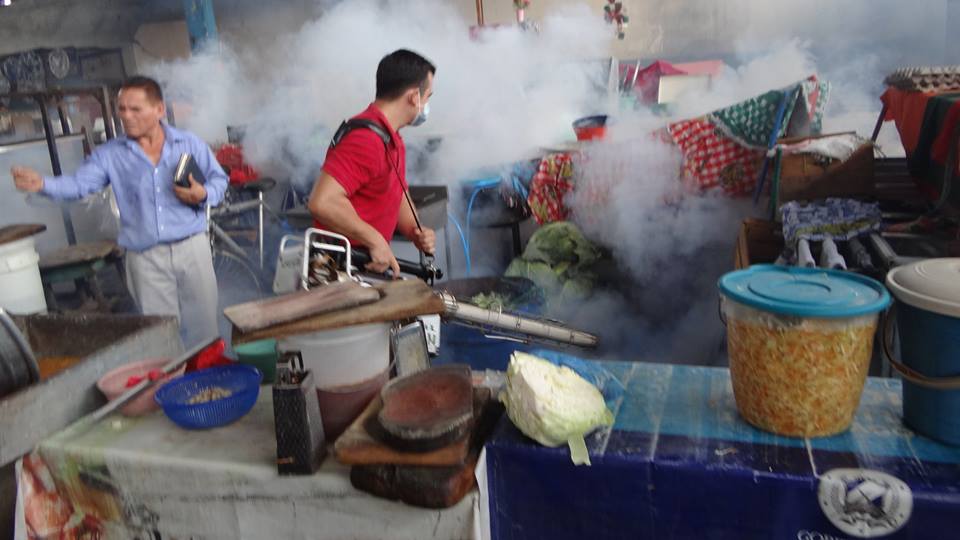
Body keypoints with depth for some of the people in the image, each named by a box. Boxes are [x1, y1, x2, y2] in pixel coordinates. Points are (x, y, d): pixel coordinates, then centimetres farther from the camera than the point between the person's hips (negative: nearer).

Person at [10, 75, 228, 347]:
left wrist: (204, 195, -14)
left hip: (191, 248, 0)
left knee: (203, 325, 8)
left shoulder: (190, 143, 3)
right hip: (145, 258, 1)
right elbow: (79, 184, -8)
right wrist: (42, 183, -26)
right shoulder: (109, 154, 3)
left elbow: (219, 179, 7)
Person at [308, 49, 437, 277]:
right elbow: (322, 202, -31)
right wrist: (376, 241, -24)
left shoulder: (394, 140, 12)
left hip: (371, 265, 9)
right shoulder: (366, 138, -22)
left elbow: (399, 198, 21)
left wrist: (416, 233, 1)